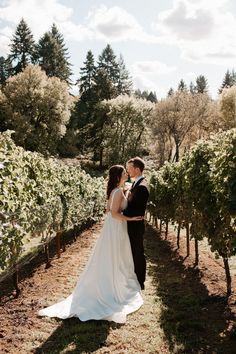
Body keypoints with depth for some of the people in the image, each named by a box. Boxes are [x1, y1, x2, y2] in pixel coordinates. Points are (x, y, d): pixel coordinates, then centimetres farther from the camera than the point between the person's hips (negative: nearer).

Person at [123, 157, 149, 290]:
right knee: (134, 253, 19)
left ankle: (140, 283, 17)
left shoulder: (142, 187, -22)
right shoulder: (137, 183, 10)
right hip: (132, 226, 10)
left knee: (138, 254, 4)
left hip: (136, 226, -10)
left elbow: (137, 210, -25)